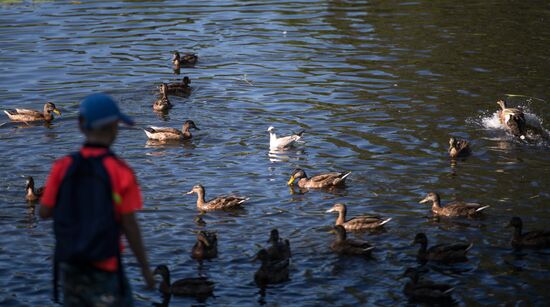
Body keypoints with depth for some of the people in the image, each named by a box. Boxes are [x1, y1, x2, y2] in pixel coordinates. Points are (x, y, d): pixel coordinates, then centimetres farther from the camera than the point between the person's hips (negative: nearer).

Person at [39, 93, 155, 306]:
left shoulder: (63, 167, -6)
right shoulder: (121, 172, -16)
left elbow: (44, 213, 1)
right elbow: (130, 227, -14)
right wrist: (146, 269, -2)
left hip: (70, 265, 5)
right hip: (105, 268, -5)